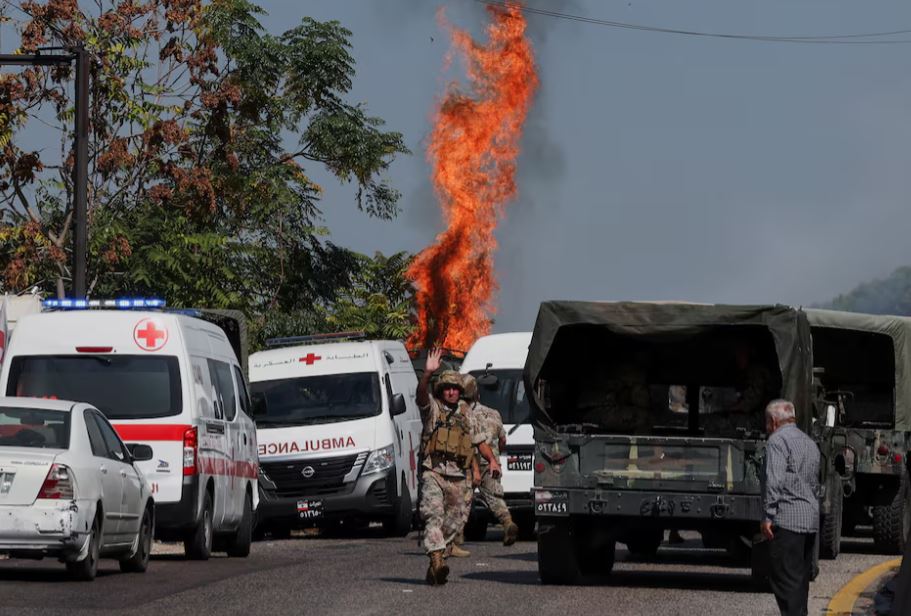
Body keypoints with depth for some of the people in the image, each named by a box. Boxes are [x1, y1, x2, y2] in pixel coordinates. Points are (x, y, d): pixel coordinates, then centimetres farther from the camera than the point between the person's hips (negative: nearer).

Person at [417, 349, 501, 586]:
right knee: (433, 515, -21)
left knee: (453, 522, 4)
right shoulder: (432, 408, 3)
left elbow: (478, 440, 26)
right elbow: (421, 394, -20)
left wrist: (492, 459, 12)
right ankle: (437, 560, -33)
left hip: (457, 477, 5)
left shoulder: (465, 413, 17)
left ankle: (435, 566, 13)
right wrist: (428, 373, -37)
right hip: (433, 473, -5)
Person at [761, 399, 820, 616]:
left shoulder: (778, 440, -7)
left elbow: (774, 480, -16)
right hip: (811, 519, 9)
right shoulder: (810, 443, 21)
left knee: (785, 578, -10)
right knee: (801, 578, 13)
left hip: (787, 518, -9)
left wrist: (768, 515, -16)